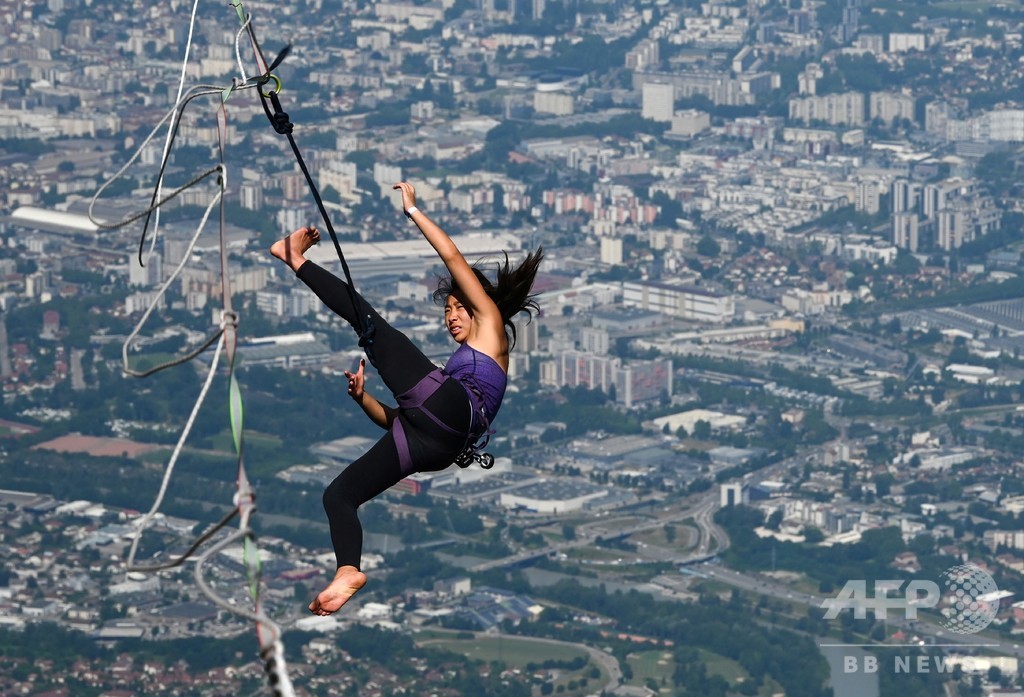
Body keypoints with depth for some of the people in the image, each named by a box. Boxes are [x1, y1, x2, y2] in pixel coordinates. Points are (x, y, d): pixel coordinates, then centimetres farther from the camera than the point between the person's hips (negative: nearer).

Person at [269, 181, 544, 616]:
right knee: (336, 494, -3)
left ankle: (298, 260, -1)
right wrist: (362, 399, 19)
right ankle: (347, 573, -22)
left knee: (367, 319, -10)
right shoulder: (460, 362, 42)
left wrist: (412, 211, 23)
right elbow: (395, 419, 36)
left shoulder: (492, 326, 24)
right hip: (432, 445, 8)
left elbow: (454, 259, 17)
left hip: (446, 410, -8)